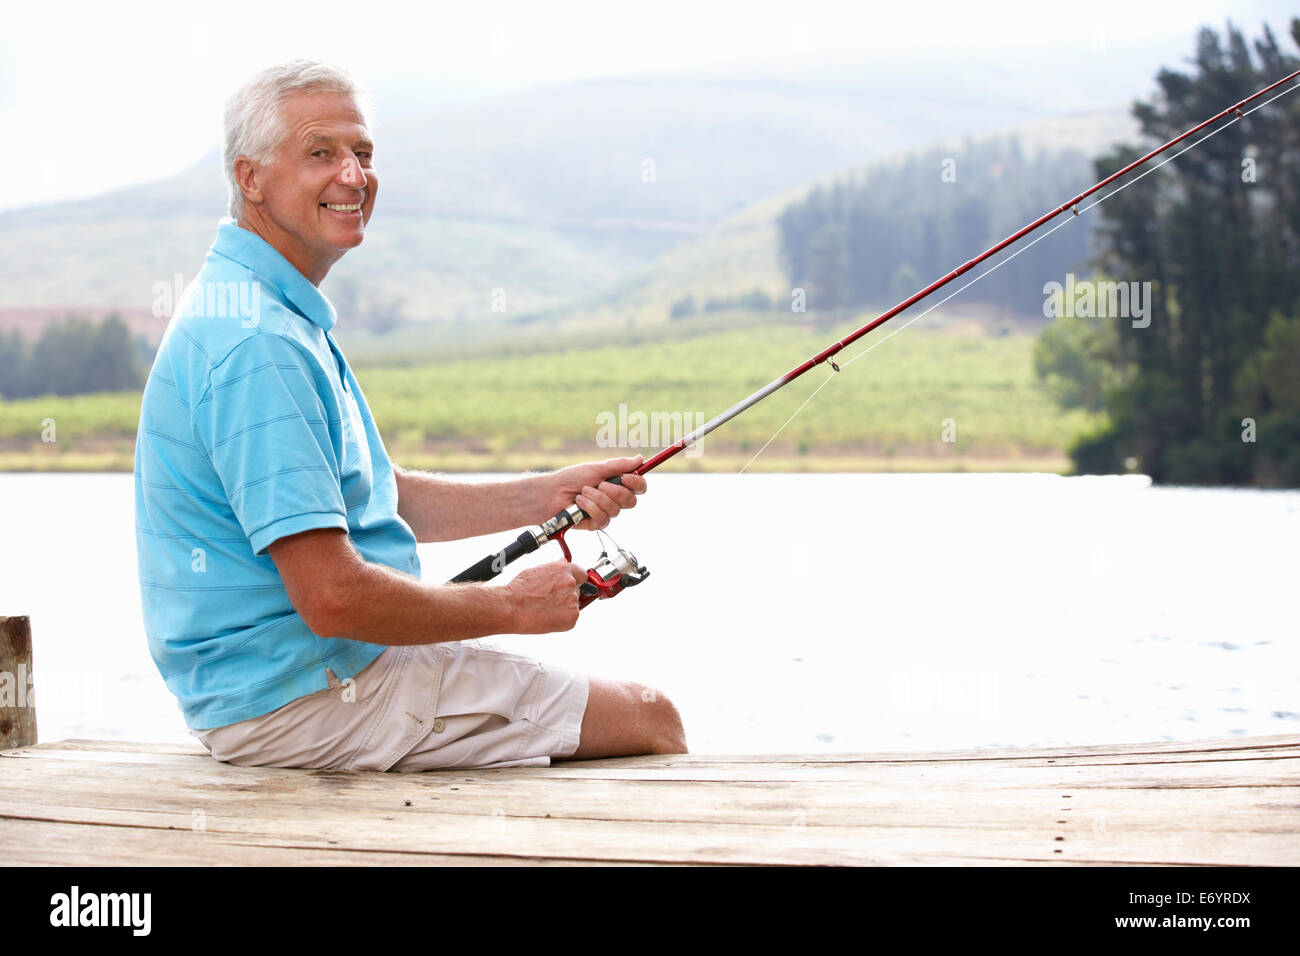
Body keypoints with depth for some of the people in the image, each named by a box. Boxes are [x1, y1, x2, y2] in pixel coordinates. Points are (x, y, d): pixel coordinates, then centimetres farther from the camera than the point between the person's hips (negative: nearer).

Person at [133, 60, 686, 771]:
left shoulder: (285, 315, 13)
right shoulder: (256, 344, -23)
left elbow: (383, 503, 19)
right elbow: (333, 596, -27)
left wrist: (547, 497, 7)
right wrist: (509, 607, -13)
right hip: (297, 698, -11)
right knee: (648, 718, -7)